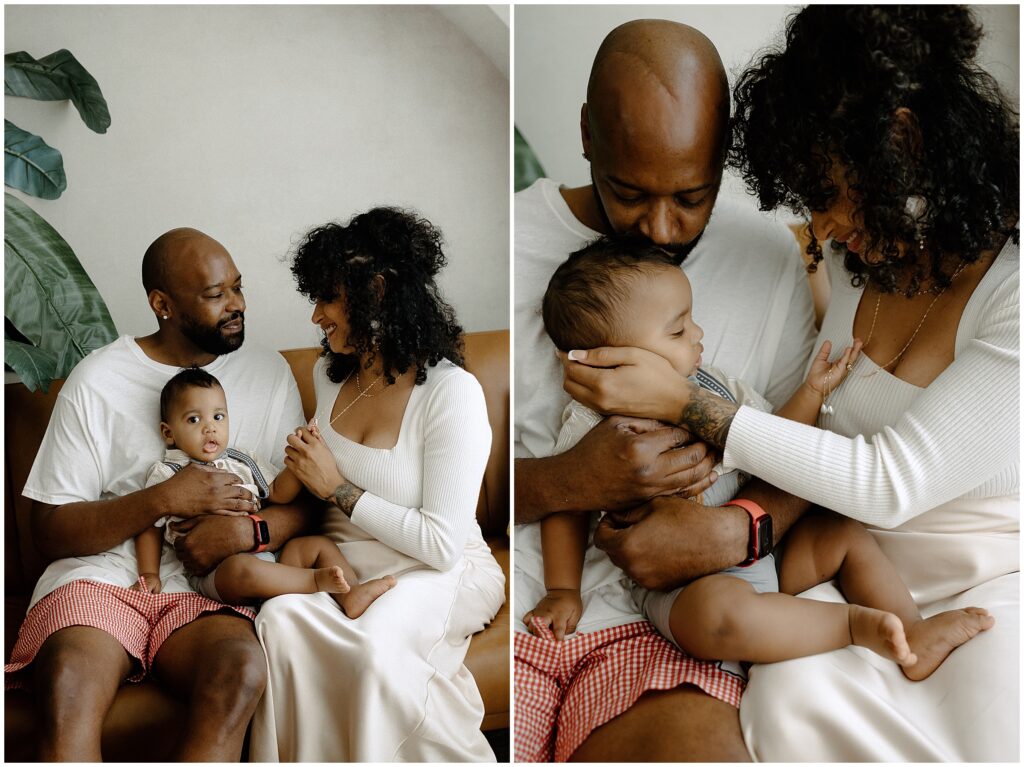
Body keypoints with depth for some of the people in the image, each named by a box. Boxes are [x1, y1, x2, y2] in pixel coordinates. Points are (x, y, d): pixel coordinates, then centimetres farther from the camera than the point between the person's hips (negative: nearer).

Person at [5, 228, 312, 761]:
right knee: (68, 688, -35)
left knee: (244, 670, -34)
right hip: (101, 572, -1)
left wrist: (249, 530, -13)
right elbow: (49, 530, -1)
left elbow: (304, 502, 9)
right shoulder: (97, 380, 3)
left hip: (207, 586, 2)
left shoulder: (269, 373, 12)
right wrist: (165, 499, -13)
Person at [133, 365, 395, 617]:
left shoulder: (242, 462, 22)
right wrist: (149, 574, -1)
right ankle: (315, 580, -31)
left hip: (268, 554, 7)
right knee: (240, 568, -39)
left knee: (319, 544, -4)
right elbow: (151, 527, 10)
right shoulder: (166, 474, 7)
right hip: (214, 570, -6)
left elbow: (278, 492, 19)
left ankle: (351, 595, -24)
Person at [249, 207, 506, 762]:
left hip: (440, 574, -5)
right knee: (279, 617, -28)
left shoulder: (451, 391, -15)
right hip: (344, 567, 5)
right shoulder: (329, 374, 9)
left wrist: (339, 490, -14)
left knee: (374, 643, -36)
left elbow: (442, 544, -18)